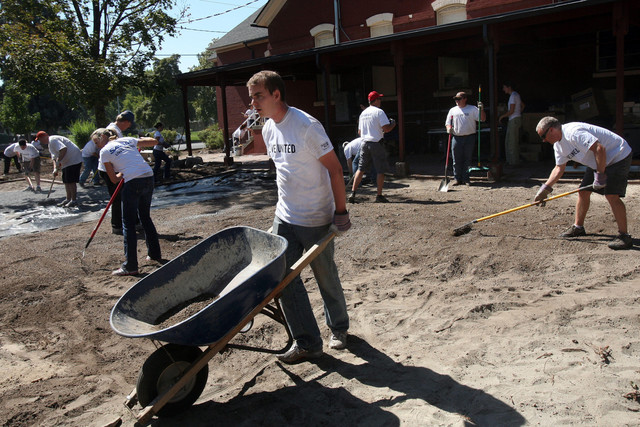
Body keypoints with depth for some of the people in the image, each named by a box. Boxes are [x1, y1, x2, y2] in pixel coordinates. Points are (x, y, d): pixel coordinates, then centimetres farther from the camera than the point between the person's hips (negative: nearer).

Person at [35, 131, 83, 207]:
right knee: (66, 181, 14)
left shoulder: (53, 140, -15)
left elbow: (63, 149, -30)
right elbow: (54, 158, 21)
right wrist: (55, 169, 6)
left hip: (73, 160, -11)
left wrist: (58, 161, -25)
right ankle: (68, 199, 22)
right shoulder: (50, 144, 19)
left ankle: (74, 200, -3)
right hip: (67, 162, 11)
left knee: (71, 181, -9)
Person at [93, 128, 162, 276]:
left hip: (133, 183, -6)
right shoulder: (128, 140, 17)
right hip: (149, 178, 6)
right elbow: (154, 141, 22)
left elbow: (114, 179, 3)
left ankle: (130, 266, 2)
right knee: (145, 217, 23)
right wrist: (141, 139, 38)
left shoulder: (104, 152, 4)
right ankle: (155, 253, 33)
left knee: (128, 223, 2)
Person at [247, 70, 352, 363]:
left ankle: (338, 328, 35)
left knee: (326, 278, 10)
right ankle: (306, 342, 14)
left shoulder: (306, 126, -18)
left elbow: (335, 169, -15)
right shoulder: (268, 129, 6)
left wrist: (341, 211, -15)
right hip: (285, 218, 7)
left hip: (316, 220, -7)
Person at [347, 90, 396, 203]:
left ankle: (352, 193, 4)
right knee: (380, 170, 2)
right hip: (376, 144, -6)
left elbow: (359, 132, 18)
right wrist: (393, 124, 4)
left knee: (360, 169, 10)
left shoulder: (363, 113, 13)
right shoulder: (379, 112, -9)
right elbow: (386, 128, -16)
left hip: (364, 143, 6)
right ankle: (379, 195, 5)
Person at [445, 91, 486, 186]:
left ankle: (466, 179, 9)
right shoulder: (452, 110, 14)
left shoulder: (472, 109, 5)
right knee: (457, 160, 2)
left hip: (469, 137, -2)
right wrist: (449, 128, -6)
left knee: (467, 159, 2)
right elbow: (448, 122, 16)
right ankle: (458, 179, 10)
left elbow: (482, 119, -1)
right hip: (456, 138, 2)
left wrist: (481, 109, -16)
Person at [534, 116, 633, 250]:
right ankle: (578, 227, 22)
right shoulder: (558, 145, 3)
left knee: (612, 195, -19)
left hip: (619, 155, -10)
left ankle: (624, 236, -12)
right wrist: (545, 188, 5)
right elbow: (559, 168, 12)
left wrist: (600, 174, -27)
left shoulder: (573, 132, -28)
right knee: (583, 191, 8)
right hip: (598, 163, 10)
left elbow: (599, 148, -33)